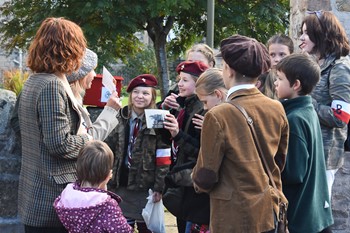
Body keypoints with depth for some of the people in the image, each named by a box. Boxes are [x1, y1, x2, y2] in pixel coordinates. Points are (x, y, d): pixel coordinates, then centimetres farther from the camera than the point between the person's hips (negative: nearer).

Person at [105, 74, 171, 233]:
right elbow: (108, 148, 10)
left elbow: (163, 159, -8)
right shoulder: (120, 118, 4)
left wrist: (159, 187, -12)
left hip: (145, 186, -3)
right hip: (121, 185, 3)